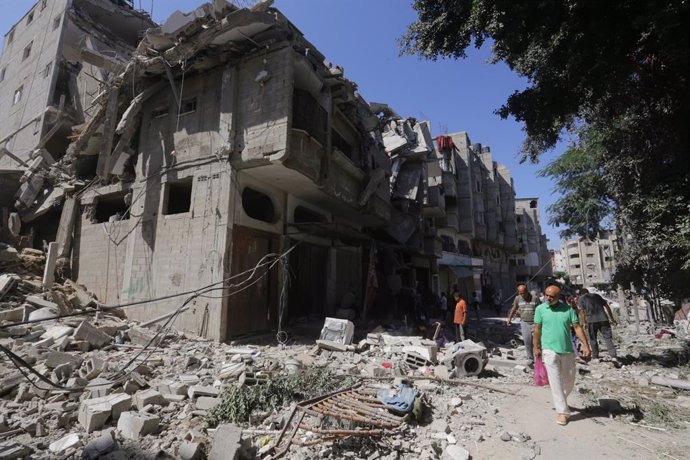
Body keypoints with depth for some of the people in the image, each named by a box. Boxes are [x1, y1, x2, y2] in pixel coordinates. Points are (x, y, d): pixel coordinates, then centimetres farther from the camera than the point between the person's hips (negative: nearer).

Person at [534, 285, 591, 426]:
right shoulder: (540, 309, -4)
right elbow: (537, 329, 0)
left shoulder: (568, 309, 0)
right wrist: (536, 347, -1)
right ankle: (562, 411, 6)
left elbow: (577, 327, 0)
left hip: (567, 350, 3)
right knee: (555, 381, -4)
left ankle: (560, 401, 42)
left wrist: (586, 345, -9)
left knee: (569, 381, 16)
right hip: (550, 350, -3)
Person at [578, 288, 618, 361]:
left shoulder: (581, 298, 9)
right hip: (603, 319, 3)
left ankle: (595, 357, 15)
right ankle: (614, 356, -6)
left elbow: (582, 311, -2)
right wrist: (612, 319, 20)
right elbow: (607, 307, 17)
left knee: (593, 339, 11)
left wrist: (585, 323, 1)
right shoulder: (597, 295, 21)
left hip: (591, 321, -3)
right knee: (608, 338, 5)